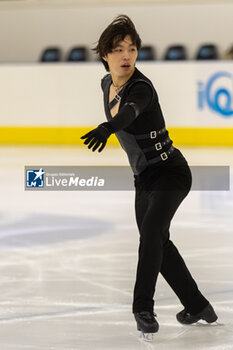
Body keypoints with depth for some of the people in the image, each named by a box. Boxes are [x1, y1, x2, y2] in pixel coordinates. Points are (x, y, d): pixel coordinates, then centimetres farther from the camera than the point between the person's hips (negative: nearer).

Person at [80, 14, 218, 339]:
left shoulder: (141, 87, -24)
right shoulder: (108, 84, 0)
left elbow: (130, 111, -48)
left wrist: (107, 128, -67)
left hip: (170, 172, -9)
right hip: (144, 177, 9)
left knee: (151, 231, -27)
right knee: (158, 242, 15)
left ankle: (143, 308, -23)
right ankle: (197, 306, 28)